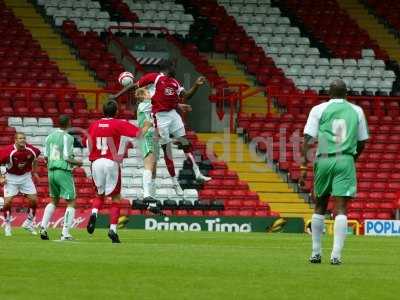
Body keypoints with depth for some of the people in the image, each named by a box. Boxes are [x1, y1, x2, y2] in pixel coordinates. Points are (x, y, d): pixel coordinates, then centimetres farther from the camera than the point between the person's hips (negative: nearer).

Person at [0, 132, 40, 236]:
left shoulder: (31, 150, -14)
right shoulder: (9, 151, -25)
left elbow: (35, 157, 11)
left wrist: (34, 171, 12)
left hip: (25, 176, 3)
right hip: (11, 177, -3)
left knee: (34, 200, -3)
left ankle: (28, 223, 16)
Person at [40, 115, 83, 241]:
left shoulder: (50, 136, 6)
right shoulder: (67, 137, -13)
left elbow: (46, 157, 8)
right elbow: (67, 157, -16)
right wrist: (77, 162, 2)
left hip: (51, 171, 7)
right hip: (64, 172, -7)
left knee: (54, 201, 22)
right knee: (71, 203, 3)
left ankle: (43, 227, 7)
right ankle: (65, 234, -4)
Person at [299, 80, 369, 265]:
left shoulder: (319, 110, 2)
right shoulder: (356, 111, 8)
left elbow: (308, 139, -5)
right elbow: (362, 141, 13)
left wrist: (303, 166, -5)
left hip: (324, 160, 0)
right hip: (346, 161, 0)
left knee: (320, 206, 14)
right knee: (341, 208, -5)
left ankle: (316, 253, 17)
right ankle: (336, 255, -15)